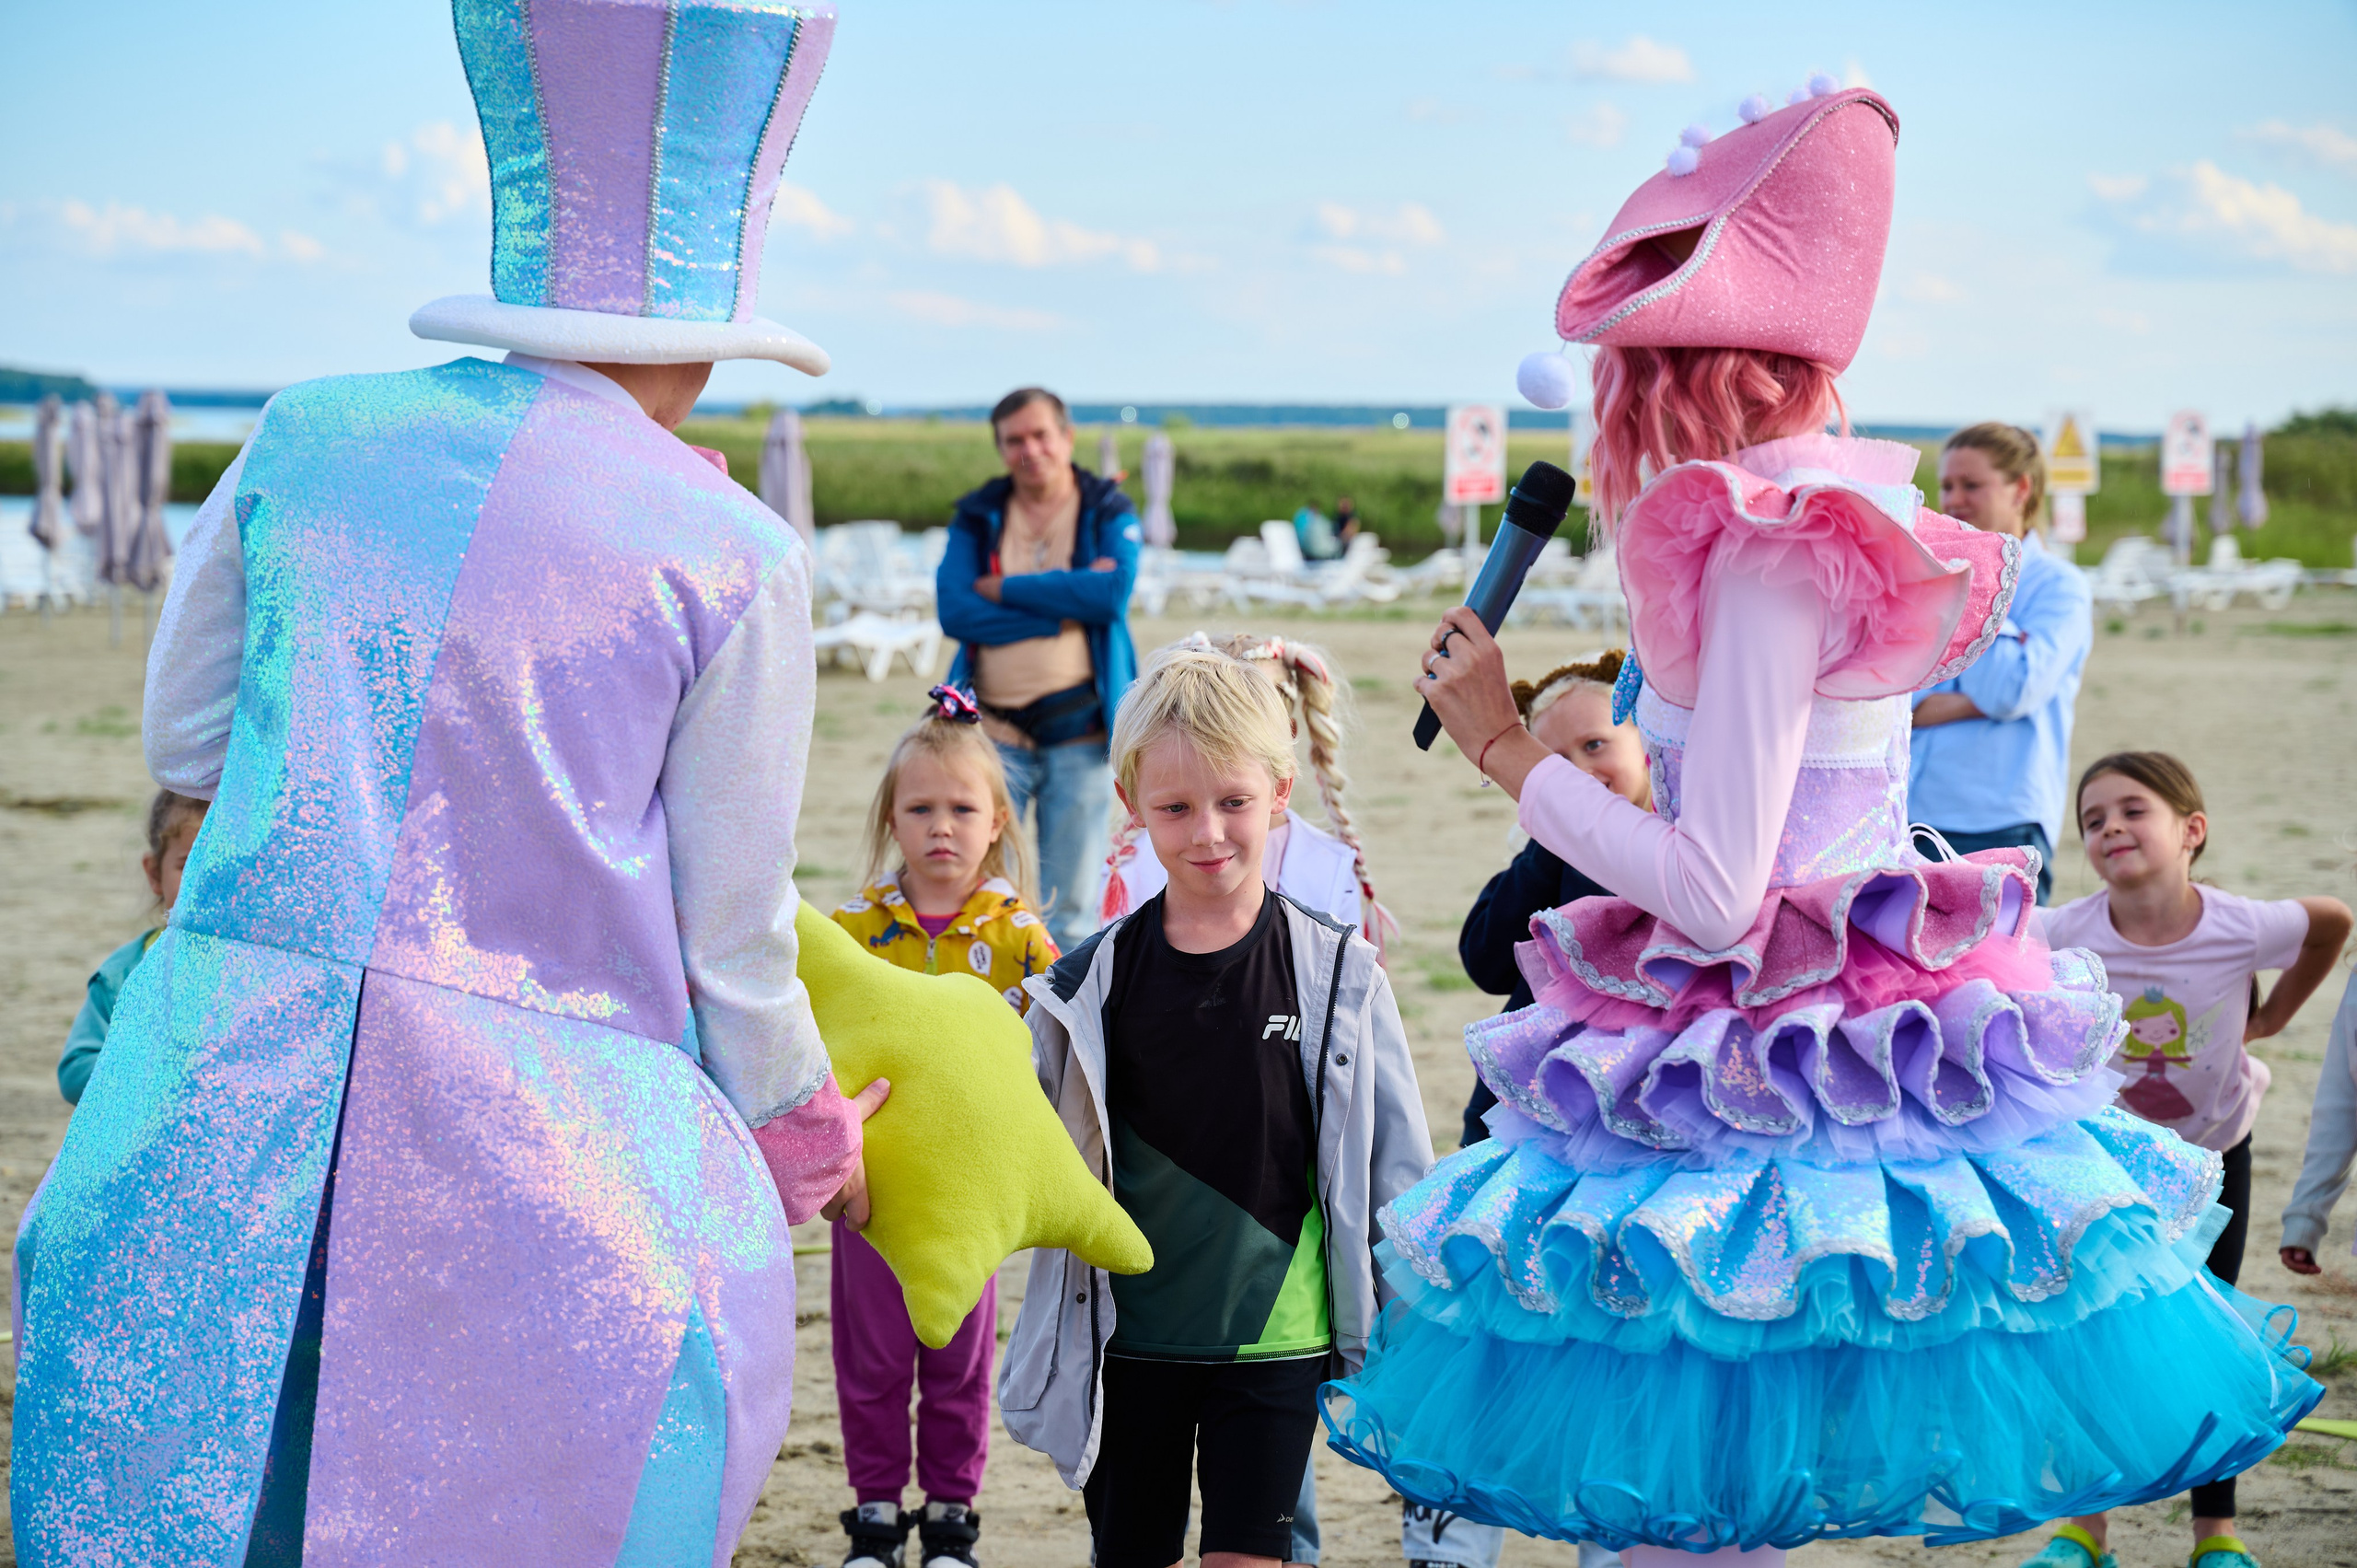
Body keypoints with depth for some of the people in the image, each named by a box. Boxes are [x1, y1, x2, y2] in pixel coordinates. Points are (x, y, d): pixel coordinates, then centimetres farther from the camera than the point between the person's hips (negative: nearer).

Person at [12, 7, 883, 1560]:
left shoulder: (309, 438, 6)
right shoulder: (731, 557, -3)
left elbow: (185, 745, 19)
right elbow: (733, 938, 3)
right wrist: (808, 1139, 22)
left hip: (215, 1123, 3)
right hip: (548, 1164, -3)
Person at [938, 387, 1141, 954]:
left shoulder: (1108, 513, 6)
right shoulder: (977, 516, 10)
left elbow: (1113, 593, -14)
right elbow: (953, 611, -5)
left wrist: (1002, 589, -8)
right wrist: (1064, 607, -11)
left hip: (1079, 732, -1)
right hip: (995, 731, 1)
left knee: (1067, 912, 2)